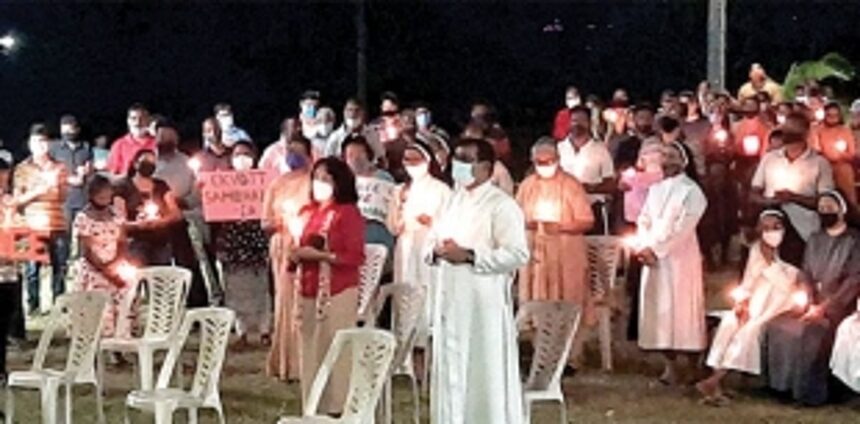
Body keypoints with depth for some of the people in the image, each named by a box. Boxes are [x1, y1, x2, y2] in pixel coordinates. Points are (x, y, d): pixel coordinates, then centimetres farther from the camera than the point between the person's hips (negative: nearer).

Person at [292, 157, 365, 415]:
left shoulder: (348, 213, -6)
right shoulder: (309, 212, 15)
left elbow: (355, 257, -13)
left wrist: (319, 255, -18)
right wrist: (298, 255, 5)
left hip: (339, 292, -7)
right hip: (309, 290, 7)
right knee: (311, 350, 8)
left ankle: (337, 409, -3)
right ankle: (313, 409, 14)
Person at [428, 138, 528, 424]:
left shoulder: (502, 206, -10)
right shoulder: (453, 200, 14)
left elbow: (518, 255, -17)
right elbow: (432, 240, 19)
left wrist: (469, 255, -22)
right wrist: (437, 250, -6)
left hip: (484, 304, -7)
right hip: (450, 300, 7)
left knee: (486, 377, -2)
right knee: (451, 370, 12)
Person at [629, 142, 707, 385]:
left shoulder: (691, 191, -4)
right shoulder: (655, 190, 17)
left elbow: (682, 227, -13)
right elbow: (644, 221, 12)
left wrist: (656, 249, -15)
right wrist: (643, 247, -5)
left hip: (680, 258, -6)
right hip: (653, 257, 6)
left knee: (680, 308, -7)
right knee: (659, 309, 3)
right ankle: (670, 366, 7)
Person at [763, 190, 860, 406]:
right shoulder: (815, 240, 15)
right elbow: (806, 274, 11)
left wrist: (824, 307, -18)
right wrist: (810, 303, -7)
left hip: (839, 304, -6)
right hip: (813, 302, 6)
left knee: (811, 330, -32)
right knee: (776, 324, -17)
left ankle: (812, 391, -22)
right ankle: (782, 383, -11)